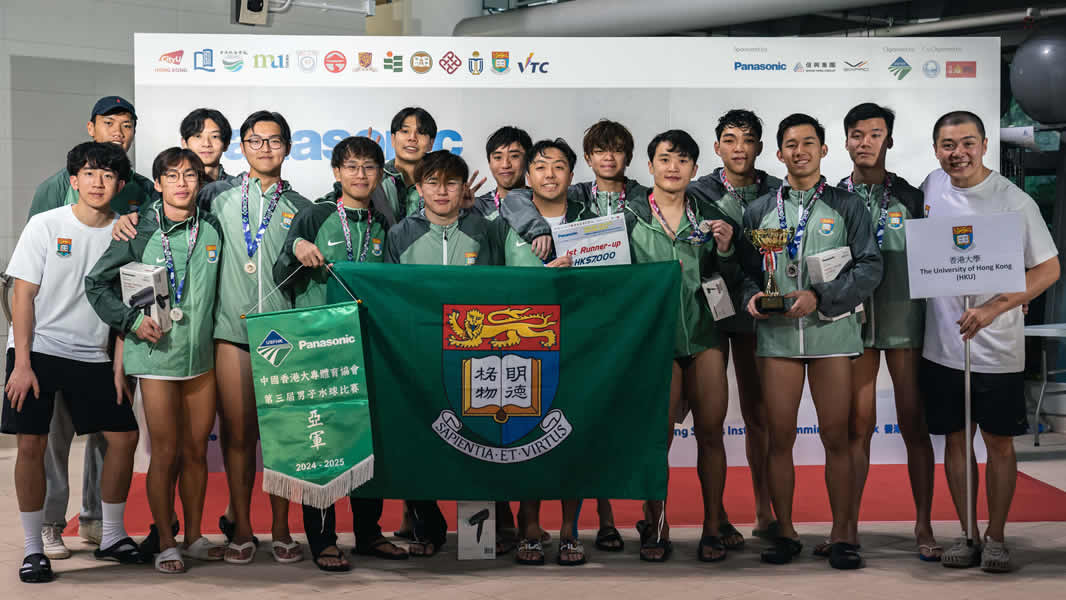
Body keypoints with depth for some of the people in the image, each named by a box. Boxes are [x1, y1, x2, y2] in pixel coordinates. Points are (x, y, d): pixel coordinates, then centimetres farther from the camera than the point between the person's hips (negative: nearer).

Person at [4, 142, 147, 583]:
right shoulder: (45, 225, -6)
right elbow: (22, 296, -7)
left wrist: (119, 367, 1)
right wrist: (22, 363, -13)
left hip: (92, 356, 3)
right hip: (37, 351, -3)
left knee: (124, 436, 0)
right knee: (31, 445, -6)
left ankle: (112, 538, 16)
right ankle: (33, 549, 6)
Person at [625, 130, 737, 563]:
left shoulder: (709, 217, 12)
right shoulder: (628, 215, 5)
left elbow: (728, 281, 13)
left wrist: (724, 250, -4)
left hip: (704, 333, 2)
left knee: (710, 432, 2)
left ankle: (712, 527, 12)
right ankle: (655, 526, 10)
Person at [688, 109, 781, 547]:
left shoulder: (778, 193, 4)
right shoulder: (697, 193, -1)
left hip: (757, 312, 2)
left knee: (759, 414, 9)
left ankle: (764, 514, 18)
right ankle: (716, 517, 10)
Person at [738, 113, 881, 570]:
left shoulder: (846, 206, 7)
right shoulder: (758, 211, 13)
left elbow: (869, 267, -2)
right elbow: (746, 269, 13)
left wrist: (819, 298, -14)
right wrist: (752, 296, -10)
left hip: (831, 330, -1)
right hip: (777, 333, 2)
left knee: (836, 438, 0)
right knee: (780, 438, 3)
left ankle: (841, 534, 9)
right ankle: (785, 532, 13)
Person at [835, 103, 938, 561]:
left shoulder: (911, 198, 5)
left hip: (904, 321, -1)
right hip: (853, 322, 1)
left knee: (914, 424, 2)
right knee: (857, 427, 4)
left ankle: (923, 526, 11)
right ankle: (848, 527, 11)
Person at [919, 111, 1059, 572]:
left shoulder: (1014, 201, -10)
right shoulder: (931, 188, 2)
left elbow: (1049, 269, -8)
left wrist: (992, 309, -20)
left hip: (997, 348, -3)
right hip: (942, 343, 3)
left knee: (999, 443, 6)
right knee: (955, 439, 10)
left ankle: (996, 537, 20)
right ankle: (967, 534, 22)